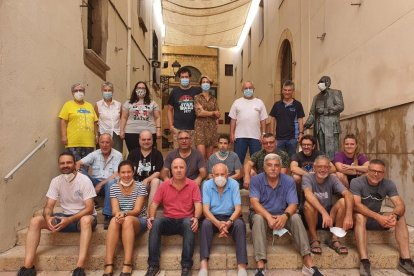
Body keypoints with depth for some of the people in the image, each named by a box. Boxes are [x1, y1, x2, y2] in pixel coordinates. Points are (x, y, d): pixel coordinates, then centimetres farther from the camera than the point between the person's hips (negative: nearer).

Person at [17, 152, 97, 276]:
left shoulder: (84, 180, -16)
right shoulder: (56, 181, -2)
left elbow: (89, 208, -20)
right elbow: (48, 206, -4)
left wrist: (69, 220, -32)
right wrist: (47, 217, -28)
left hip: (83, 217, -5)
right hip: (65, 216, 5)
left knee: (86, 220, -40)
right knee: (35, 221, -14)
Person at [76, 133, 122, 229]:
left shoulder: (117, 155, -3)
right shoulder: (95, 154, 6)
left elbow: (116, 175, -12)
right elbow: (79, 163, -4)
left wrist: (101, 184, -20)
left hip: (109, 184, -3)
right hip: (95, 182, 3)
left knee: (111, 182, -37)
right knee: (81, 172, -19)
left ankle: (108, 216, -35)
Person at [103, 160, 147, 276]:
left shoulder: (140, 187, -7)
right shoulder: (114, 188, 1)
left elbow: (137, 210, -14)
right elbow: (115, 210, -7)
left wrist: (124, 213, -34)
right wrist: (118, 214, -32)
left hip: (139, 221, -2)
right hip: (122, 220, 2)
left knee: (127, 220, -36)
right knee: (114, 220, -32)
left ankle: (127, 265, -37)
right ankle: (108, 265, -37)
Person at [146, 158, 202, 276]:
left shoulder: (193, 185, 1)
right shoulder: (164, 185, 6)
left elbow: (198, 204, -7)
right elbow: (154, 203, 4)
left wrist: (196, 218, -27)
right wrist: (151, 217, -16)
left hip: (185, 221, -2)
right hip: (168, 221, 2)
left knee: (189, 223, -35)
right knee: (155, 222, -28)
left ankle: (186, 266, -30)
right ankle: (153, 265, -24)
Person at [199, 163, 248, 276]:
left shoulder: (234, 184, -7)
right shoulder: (207, 185, -7)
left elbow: (238, 208, -12)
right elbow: (205, 209, -13)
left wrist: (229, 222, -31)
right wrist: (218, 223, -30)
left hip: (230, 217, 0)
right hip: (213, 217, 0)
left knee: (240, 224, -31)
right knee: (206, 223, -31)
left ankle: (242, 266, -33)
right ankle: (204, 265, -38)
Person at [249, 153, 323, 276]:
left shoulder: (288, 180, -5)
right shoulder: (256, 180, -10)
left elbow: (293, 204, -13)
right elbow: (254, 202, -20)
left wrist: (285, 216, -35)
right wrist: (269, 217, -36)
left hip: (281, 215, 2)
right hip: (262, 214, -1)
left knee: (296, 217, -27)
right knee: (258, 218, -35)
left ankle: (308, 263, -25)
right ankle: (260, 266, -40)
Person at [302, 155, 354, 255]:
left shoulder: (332, 178, -5)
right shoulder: (307, 177, -12)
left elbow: (348, 195, -21)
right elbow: (308, 195, -33)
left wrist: (348, 215, -38)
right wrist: (324, 212, -46)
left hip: (330, 217, 3)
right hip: (311, 218, -2)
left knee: (343, 201, -21)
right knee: (308, 203, -32)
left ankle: (335, 239, -11)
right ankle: (314, 240, -16)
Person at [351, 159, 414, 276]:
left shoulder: (388, 184, -8)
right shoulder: (356, 182, -20)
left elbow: (400, 205, -18)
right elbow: (356, 205, -32)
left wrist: (394, 215, -41)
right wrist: (378, 217, -43)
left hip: (377, 218, 5)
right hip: (359, 217, -4)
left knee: (400, 217, -18)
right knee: (360, 216, -37)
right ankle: (364, 261, -40)